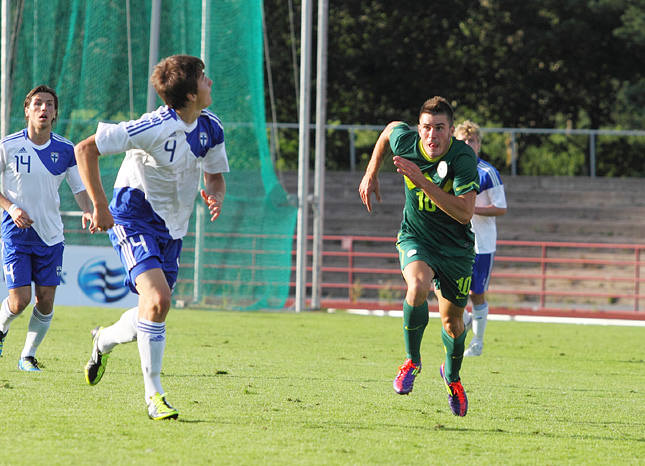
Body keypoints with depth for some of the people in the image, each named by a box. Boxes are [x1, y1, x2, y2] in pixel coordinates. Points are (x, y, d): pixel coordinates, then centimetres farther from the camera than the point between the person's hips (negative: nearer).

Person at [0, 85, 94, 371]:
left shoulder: (65, 150, 0)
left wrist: (88, 211, -14)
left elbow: (79, 187, 6)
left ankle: (28, 356, 16)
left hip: (51, 235, 3)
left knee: (46, 301, -2)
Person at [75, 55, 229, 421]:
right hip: (134, 218, -7)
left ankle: (106, 339, 44)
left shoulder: (211, 129, -2)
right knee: (158, 299, -23)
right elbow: (86, 149, -21)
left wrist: (215, 196, -9)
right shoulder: (155, 128, -24)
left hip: (172, 227, 7)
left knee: (156, 307, 10)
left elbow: (216, 176, 16)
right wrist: (100, 208, -19)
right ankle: (154, 396, -14)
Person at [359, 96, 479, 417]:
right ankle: (412, 360, -10)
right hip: (415, 239, 1)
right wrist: (371, 174, 12)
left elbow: (465, 213, -34)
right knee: (418, 286, -32)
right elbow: (389, 129, 11)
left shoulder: (463, 158, -25)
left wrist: (422, 181, -39)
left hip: (456, 247, -1)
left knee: (453, 321, 10)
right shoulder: (404, 140, -15)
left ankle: (452, 375, 43)